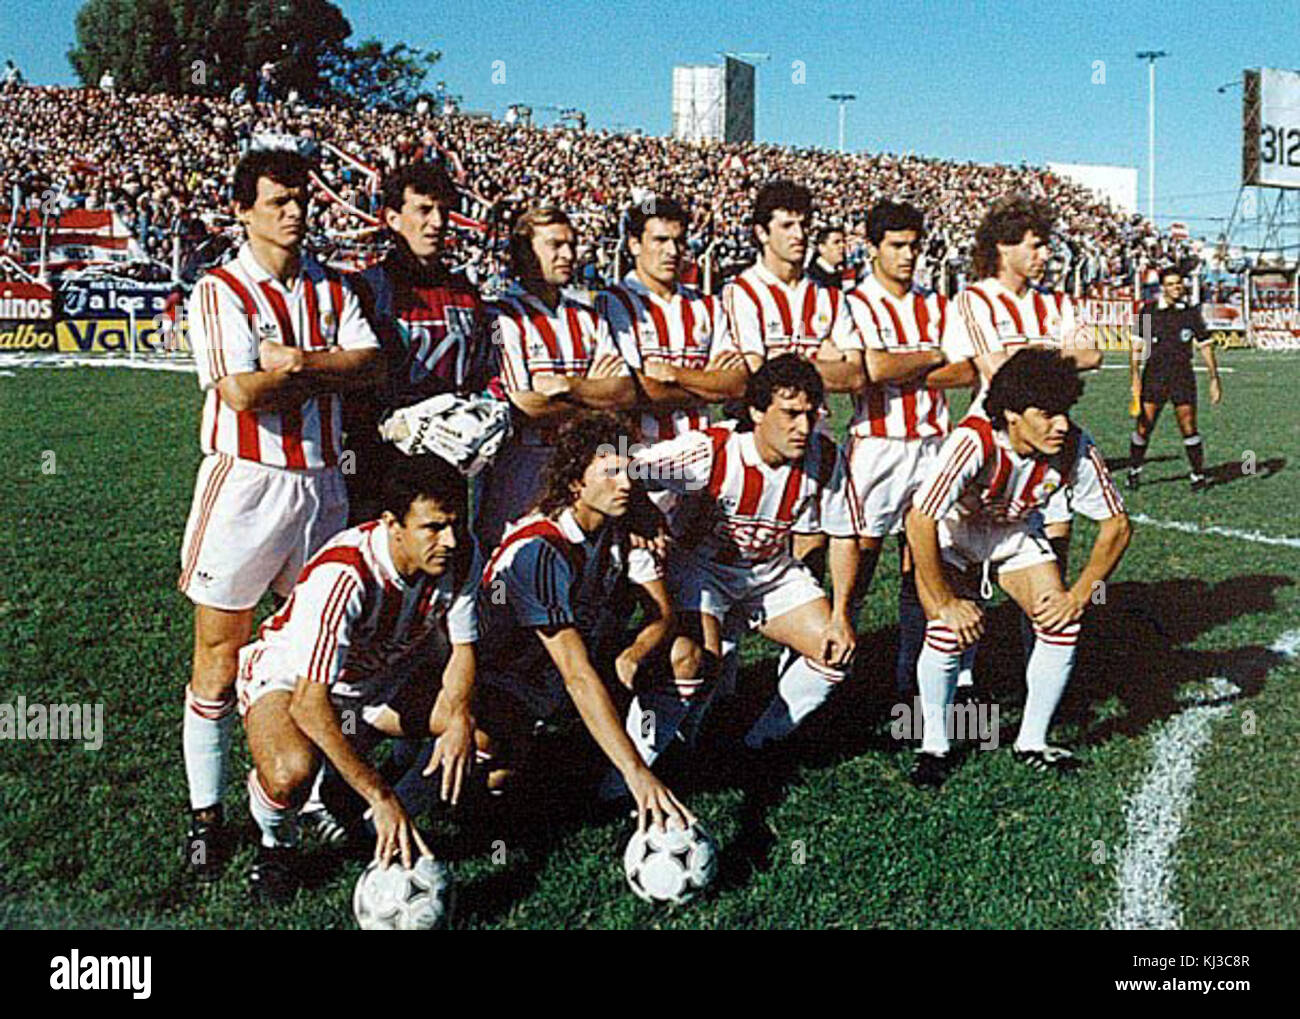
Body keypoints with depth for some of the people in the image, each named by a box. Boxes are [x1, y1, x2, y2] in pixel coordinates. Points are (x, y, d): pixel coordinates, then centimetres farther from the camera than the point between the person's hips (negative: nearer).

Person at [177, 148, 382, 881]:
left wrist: (295, 363, -16)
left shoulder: (331, 288, 10)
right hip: (246, 483, -5)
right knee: (221, 651, 1)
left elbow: (371, 363, -4)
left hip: (320, 482, 5)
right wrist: (328, 369, -8)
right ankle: (205, 813, 12)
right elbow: (242, 392, -19)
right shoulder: (221, 291, -6)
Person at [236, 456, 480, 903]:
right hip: (289, 675, -6)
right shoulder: (341, 577, -37)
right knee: (292, 773, -37)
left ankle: (391, 831, 9)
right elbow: (309, 704, -39)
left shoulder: (462, 555, -18)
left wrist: (459, 719, -26)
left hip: (383, 674, 6)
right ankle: (277, 843, 1)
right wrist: (380, 796, -43)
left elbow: (461, 648, -5)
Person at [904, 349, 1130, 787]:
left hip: (1017, 534, 4)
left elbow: (1117, 525, -11)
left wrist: (1078, 595, -18)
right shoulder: (974, 441, -38)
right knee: (948, 631, -24)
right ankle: (934, 746, 0)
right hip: (952, 534, -4)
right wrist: (946, 603, -32)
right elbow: (919, 521, -39)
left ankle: (1032, 742, 8)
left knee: (1062, 625, -13)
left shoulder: (1076, 448, -24)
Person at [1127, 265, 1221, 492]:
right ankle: (1134, 472, 17)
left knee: (1189, 428, -2)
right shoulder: (1148, 310, 0)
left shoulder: (1191, 312, 3)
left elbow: (1205, 346, 8)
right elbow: (1136, 346, 1)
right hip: (1153, 376, 0)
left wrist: (1214, 379, 4)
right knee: (1143, 428, -1)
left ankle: (1198, 475, 10)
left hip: (1183, 377, 0)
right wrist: (1135, 377, -9)